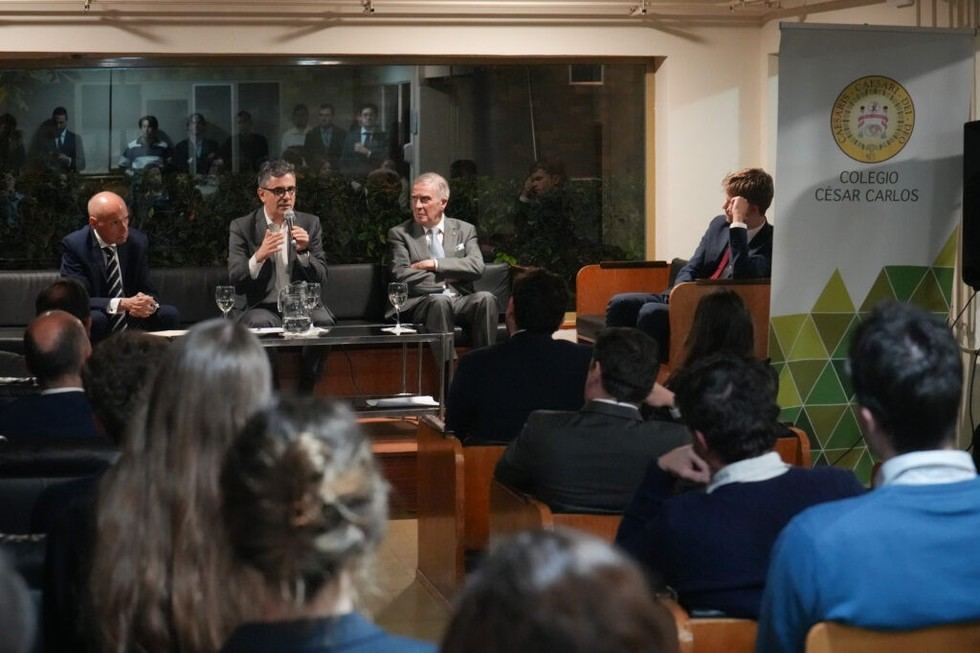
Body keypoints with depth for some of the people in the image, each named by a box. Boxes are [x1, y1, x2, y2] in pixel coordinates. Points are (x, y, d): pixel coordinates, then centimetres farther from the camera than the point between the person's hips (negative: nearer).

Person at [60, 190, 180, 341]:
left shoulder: (137, 241, 1)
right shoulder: (74, 245, -11)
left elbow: (147, 291, 5)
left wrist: (148, 302, -21)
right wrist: (122, 304, -32)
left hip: (132, 323, 4)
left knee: (169, 314, -21)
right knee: (95, 319, -35)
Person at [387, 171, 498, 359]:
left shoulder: (465, 230, 15)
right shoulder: (399, 234, 9)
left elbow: (476, 267, -1)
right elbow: (401, 276, -5)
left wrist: (435, 264, -8)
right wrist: (447, 277, -5)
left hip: (461, 300, 2)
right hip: (423, 302, -2)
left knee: (485, 298, -29)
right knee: (439, 301, -36)